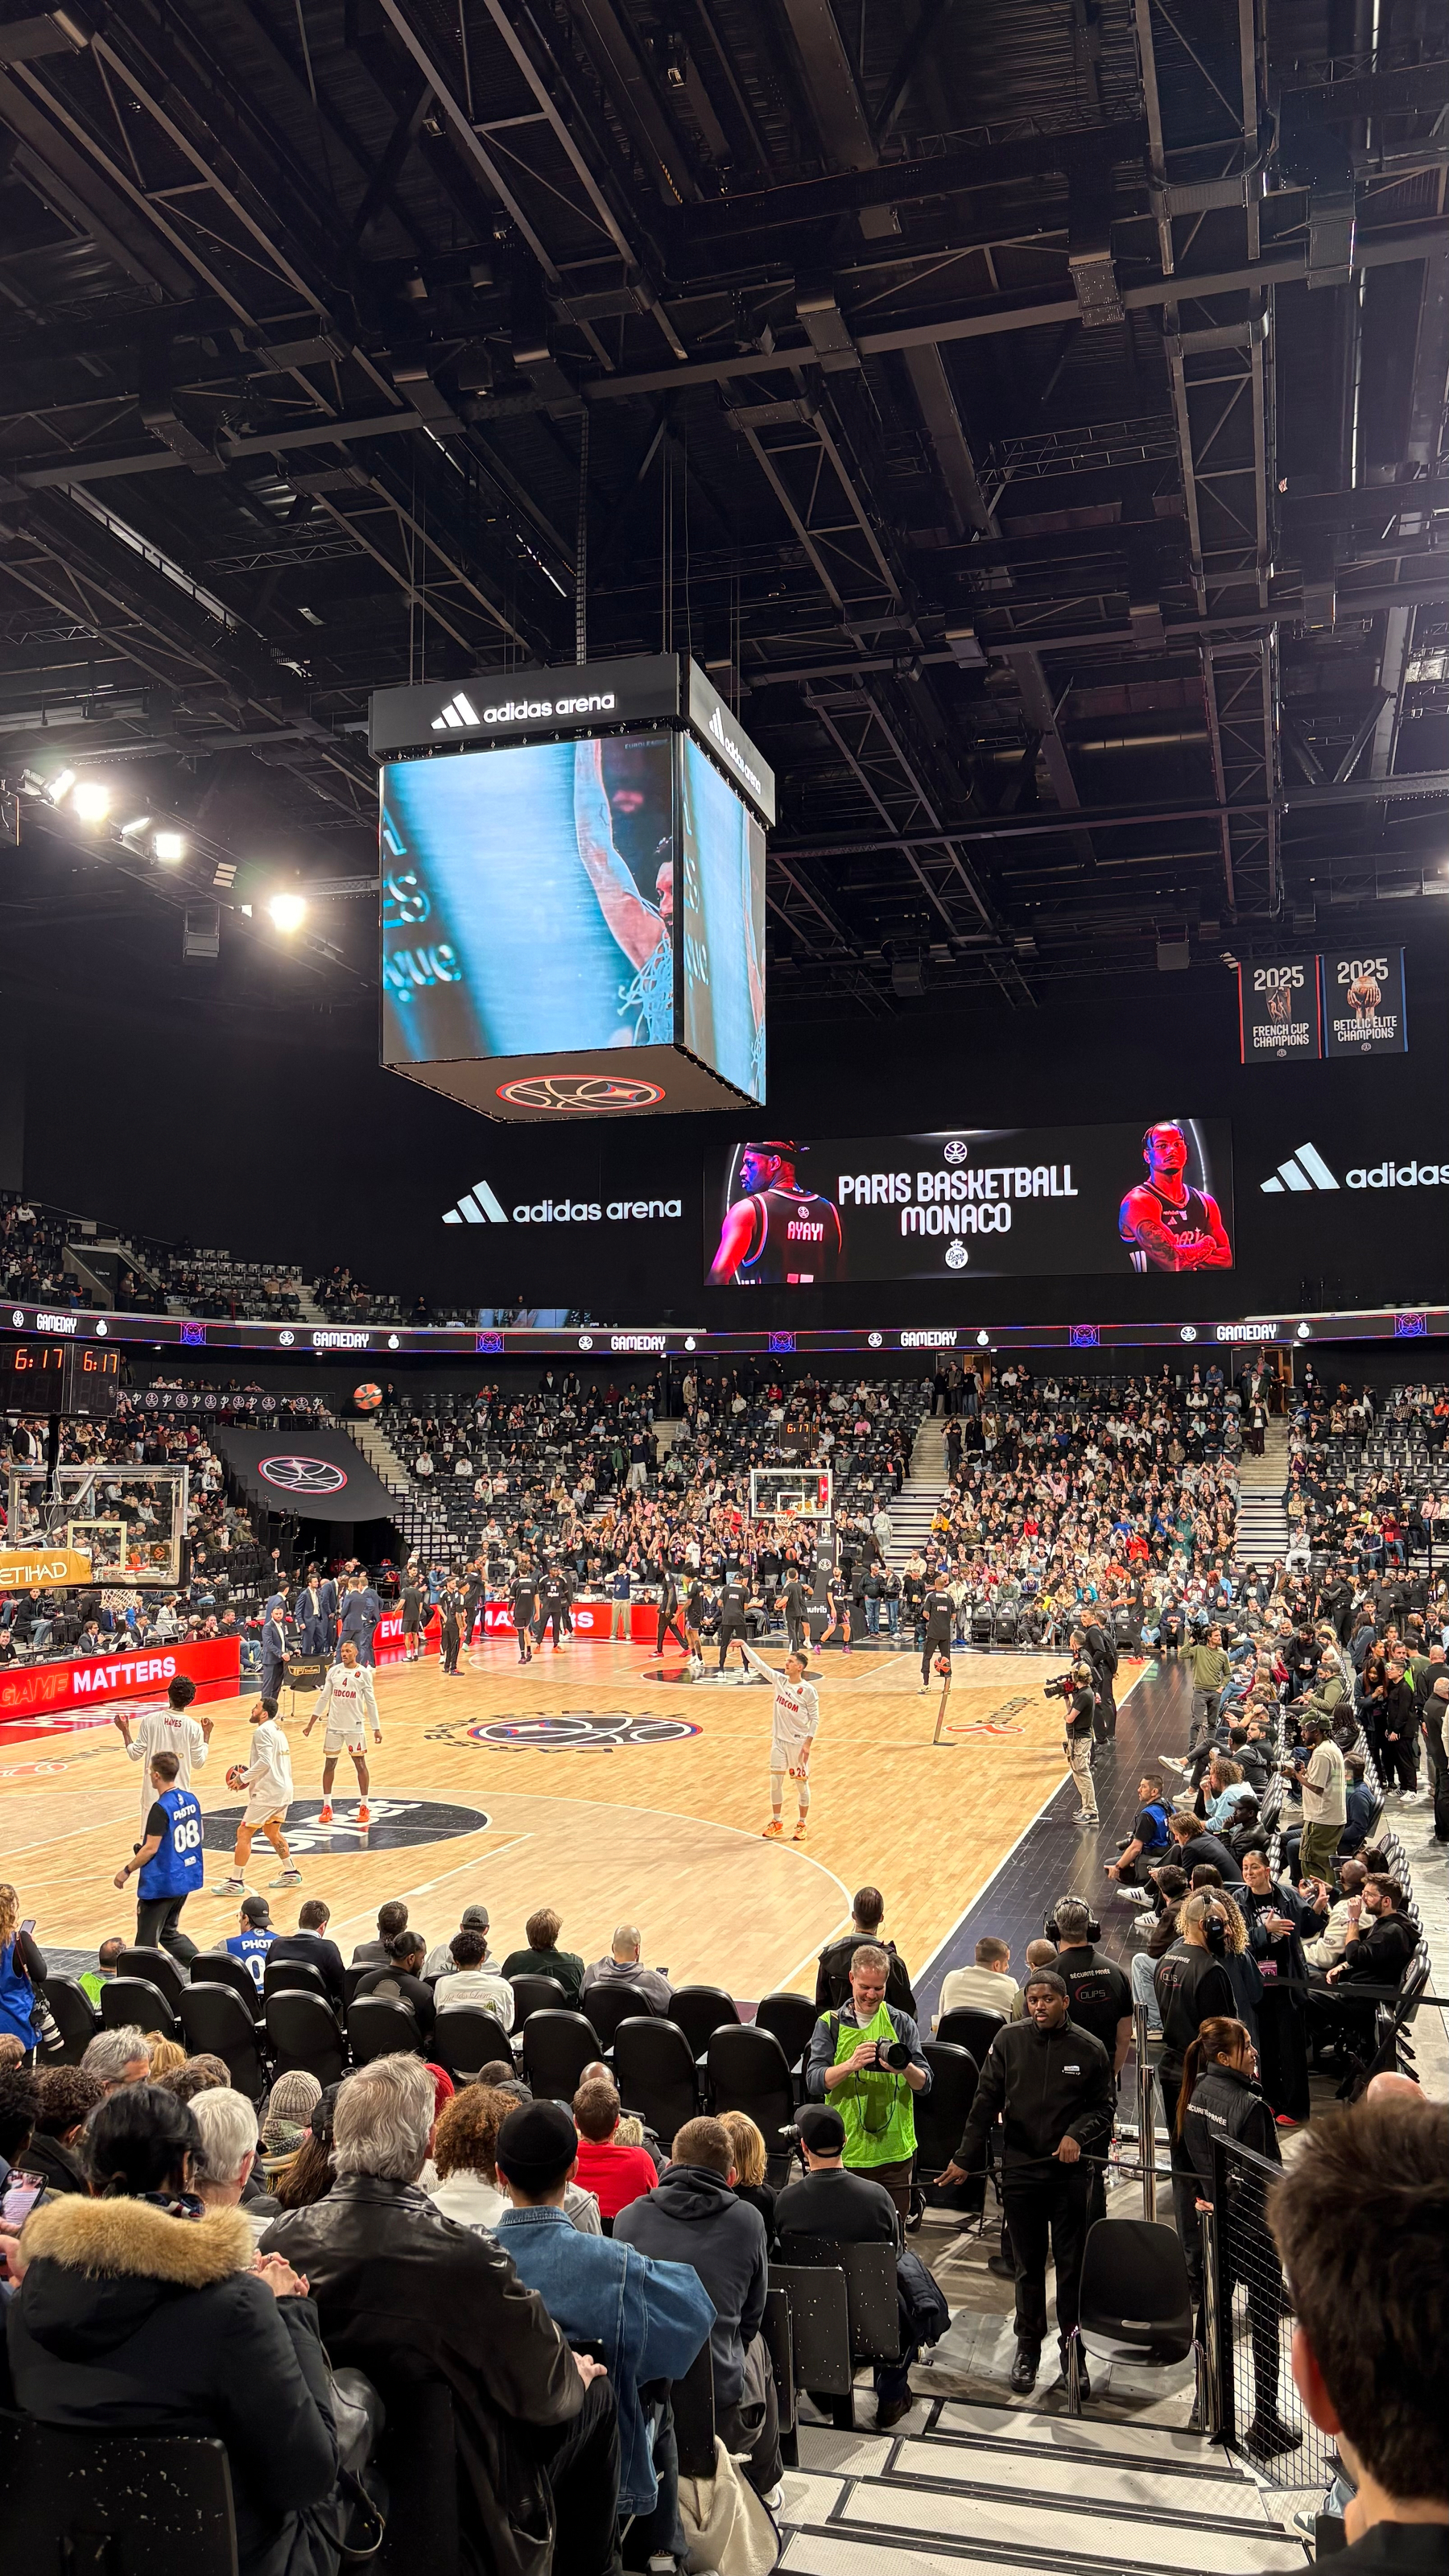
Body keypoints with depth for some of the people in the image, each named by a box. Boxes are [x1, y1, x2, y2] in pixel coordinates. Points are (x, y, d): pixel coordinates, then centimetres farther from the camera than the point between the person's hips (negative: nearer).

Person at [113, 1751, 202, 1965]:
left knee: (146, 1943, 4)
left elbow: (151, 1849, -20)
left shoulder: (161, 1808, -20)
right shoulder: (191, 1800, 3)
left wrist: (127, 1871, -7)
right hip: (186, 1879, 8)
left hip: (161, 1883, -8)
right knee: (169, 1932, 21)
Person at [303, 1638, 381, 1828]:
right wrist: (311, 1723, 7)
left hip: (355, 1726, -3)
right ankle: (326, 1807, 17)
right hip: (333, 1725, 3)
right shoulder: (334, 1671, 3)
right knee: (329, 1764, 7)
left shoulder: (364, 1673, -6)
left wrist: (376, 1728, -4)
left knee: (360, 1764, 1)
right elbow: (323, 1698, 9)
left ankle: (364, 1807, 11)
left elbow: (371, 1702, -3)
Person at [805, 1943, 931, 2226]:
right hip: (845, 2149, -1)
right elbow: (815, 2082, -8)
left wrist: (905, 2068, -24)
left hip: (894, 2151, 1)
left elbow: (924, 2083, -1)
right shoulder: (829, 2024, 2)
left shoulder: (901, 2023, 5)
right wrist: (851, 2064, -25)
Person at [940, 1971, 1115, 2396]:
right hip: (1021, 2170, 1)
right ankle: (1028, 2347, 27)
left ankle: (1072, 2348, 24)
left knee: (1073, 2265, 7)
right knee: (1027, 2265, 11)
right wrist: (966, 2159, 0)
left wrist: (1078, 2134, -14)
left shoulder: (1089, 2049, -4)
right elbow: (986, 2102, 0)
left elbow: (1104, 2105, 5)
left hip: (1073, 2173, -1)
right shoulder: (1009, 2041, -3)